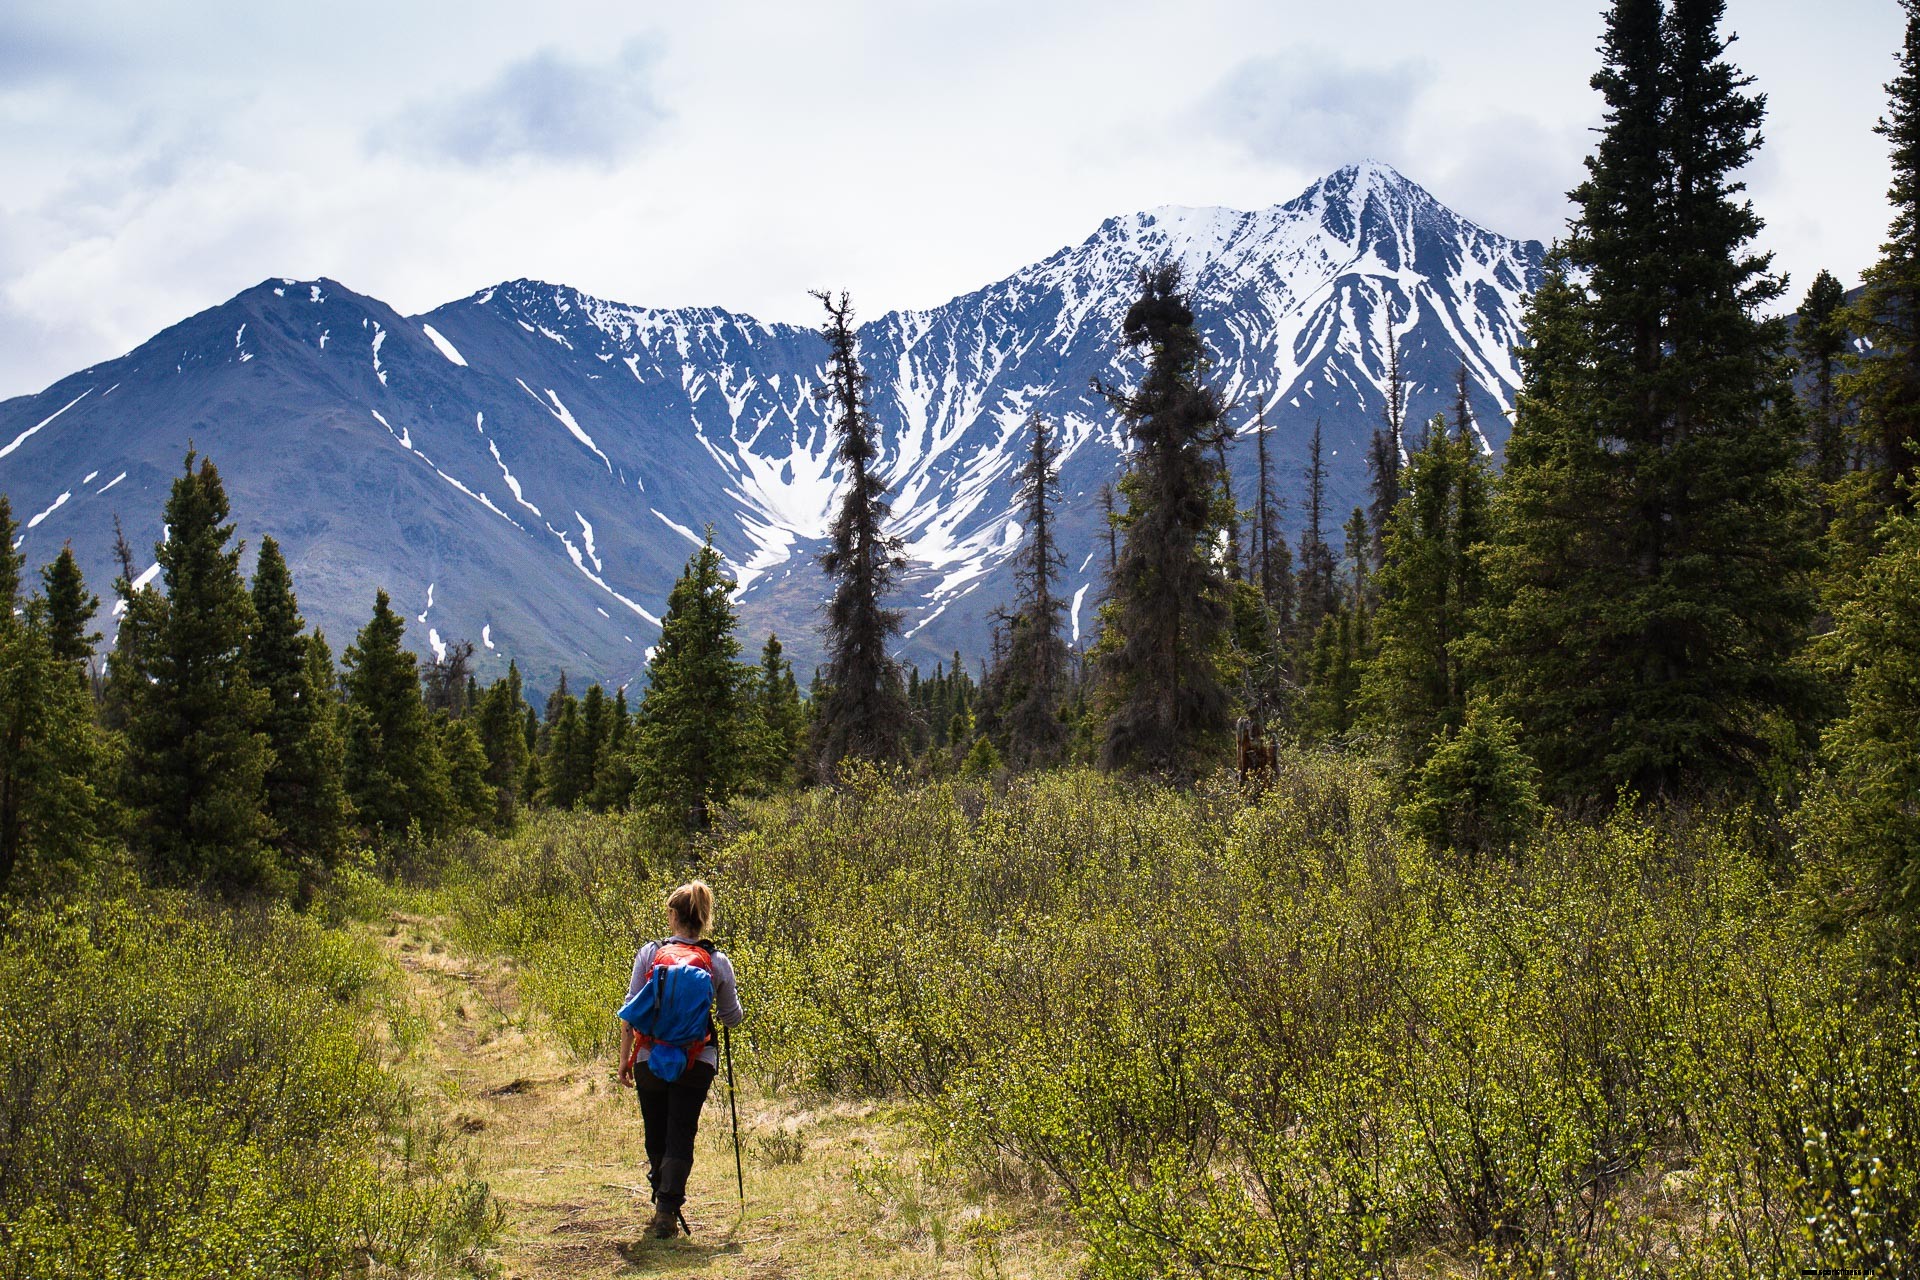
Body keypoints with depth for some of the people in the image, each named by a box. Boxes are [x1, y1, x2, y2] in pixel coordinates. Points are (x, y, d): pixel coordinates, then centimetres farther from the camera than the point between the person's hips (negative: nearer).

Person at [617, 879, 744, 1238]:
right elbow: (731, 1017, 6)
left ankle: (663, 1205, 29)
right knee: (681, 1138, 1)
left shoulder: (649, 954, -2)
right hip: (697, 1062, 0)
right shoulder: (719, 962, -1)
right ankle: (667, 1211, -11)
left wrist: (625, 1057, 7)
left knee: (656, 1137, 16)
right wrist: (734, 1004, 28)